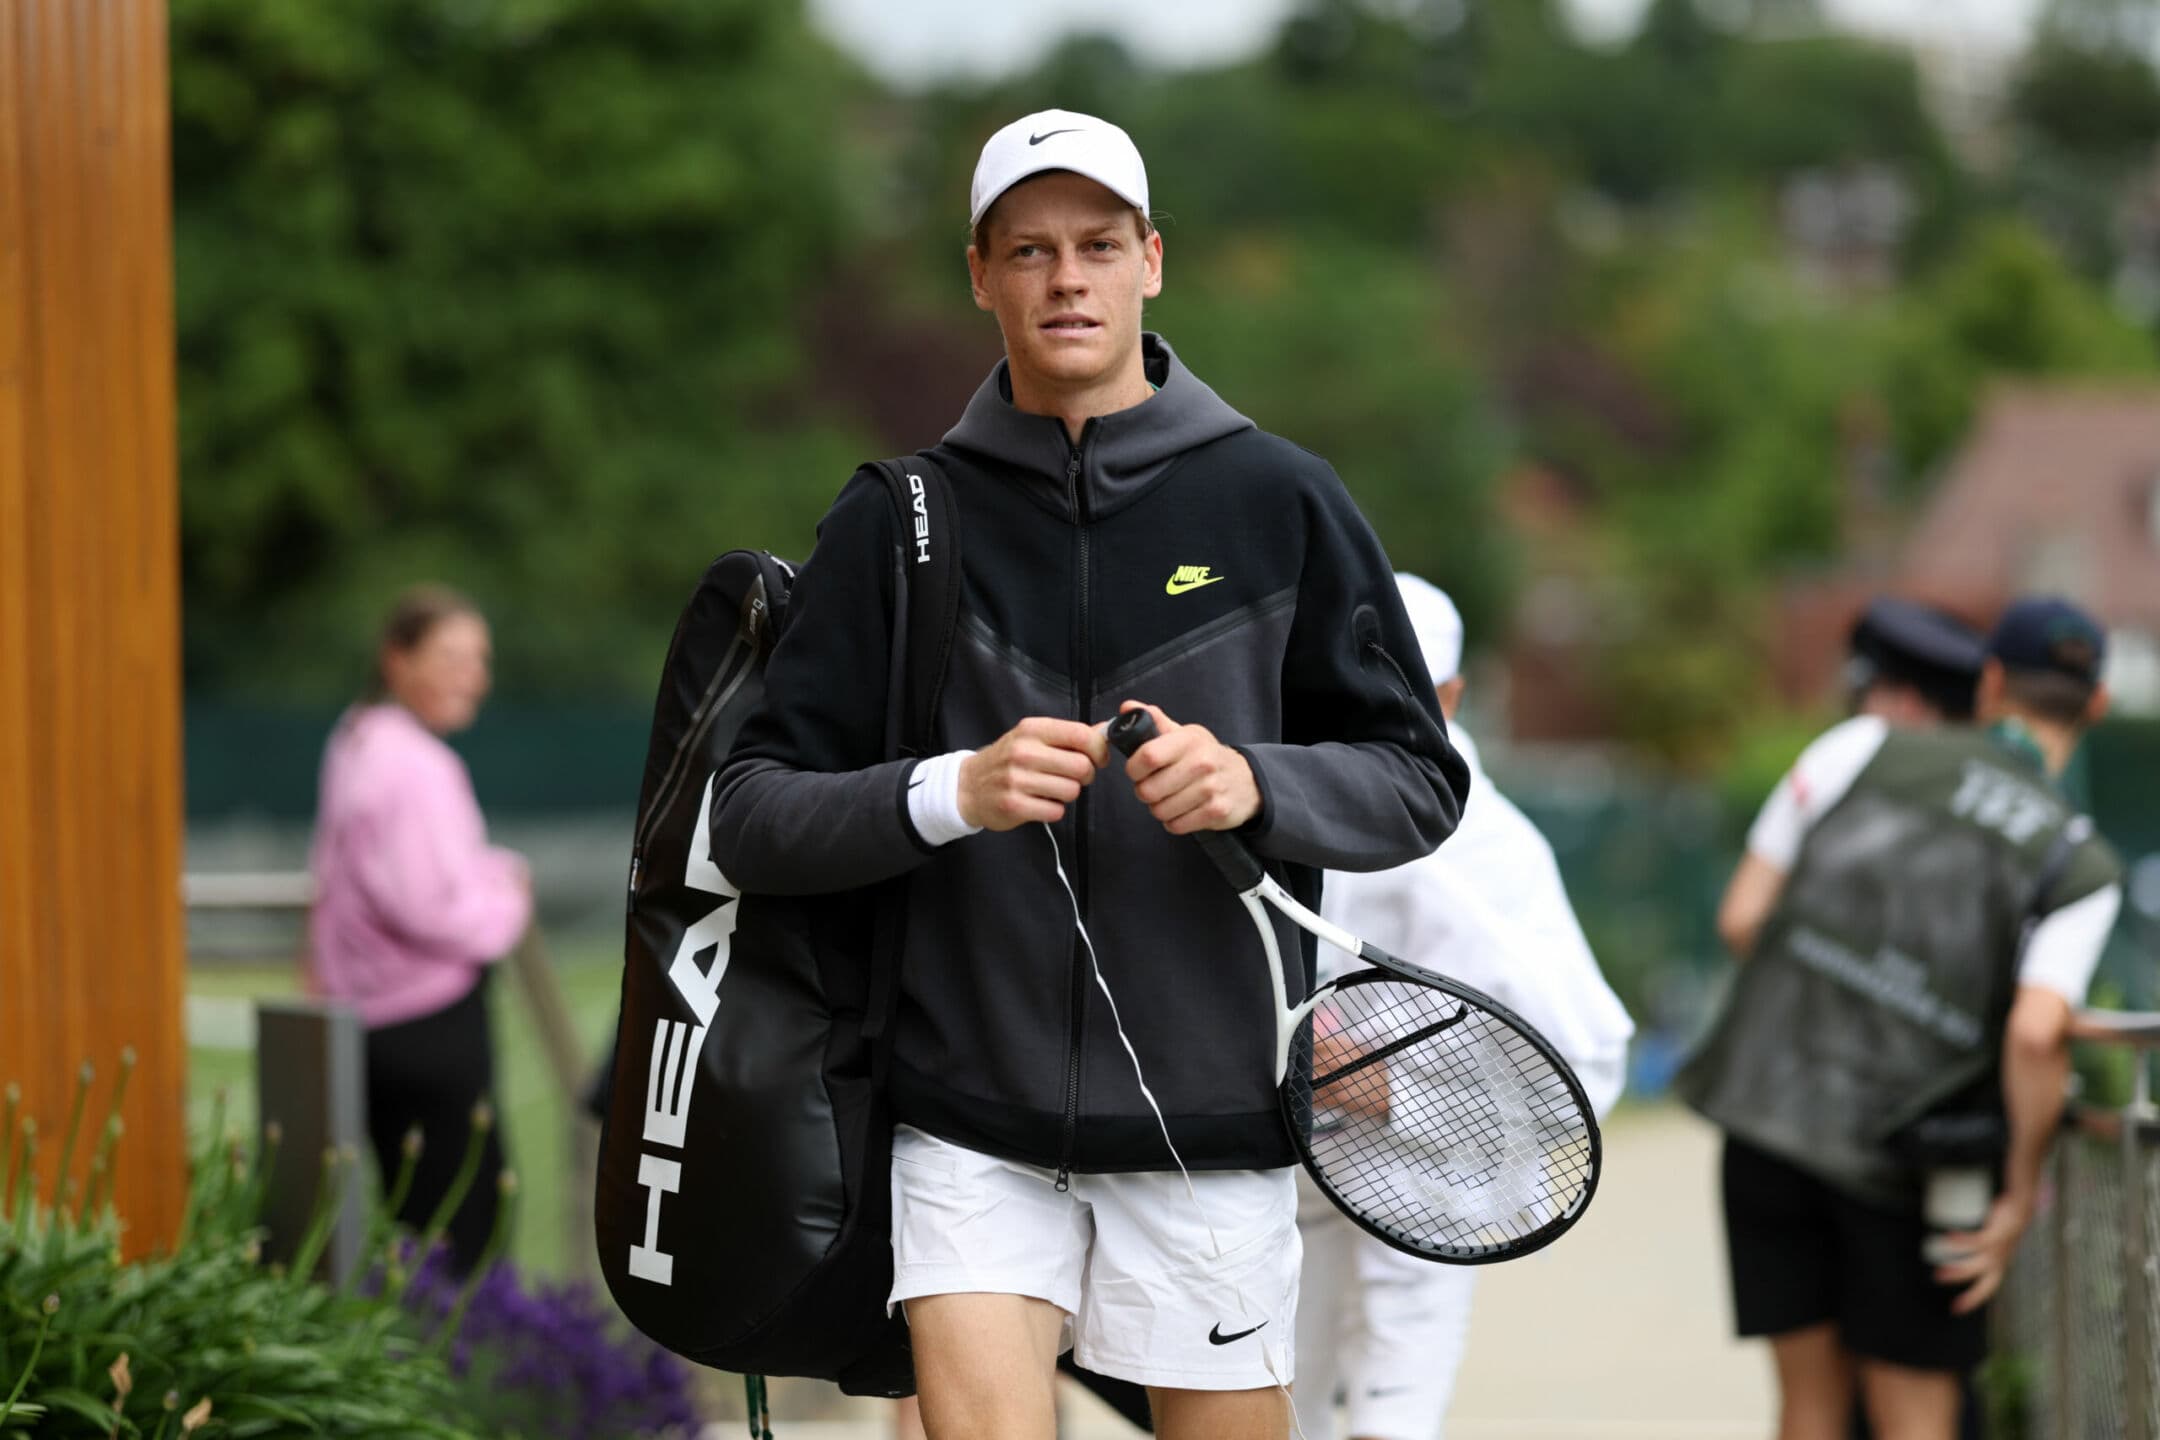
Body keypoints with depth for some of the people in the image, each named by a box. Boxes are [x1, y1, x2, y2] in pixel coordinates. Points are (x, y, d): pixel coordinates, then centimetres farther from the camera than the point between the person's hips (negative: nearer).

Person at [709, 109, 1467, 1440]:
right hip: (971, 1121, 0)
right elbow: (752, 818, 0)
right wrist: (948, 795, -18)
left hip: (1209, 1124, 0)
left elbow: (1420, 781, 5)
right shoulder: (896, 522, 4)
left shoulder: (1278, 502, 3)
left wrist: (1257, 784, -16)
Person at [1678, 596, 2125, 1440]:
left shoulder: (1867, 748, 3)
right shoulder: (2081, 867, -3)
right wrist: (2021, 1190, -6)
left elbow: (1741, 917, 2)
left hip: (1771, 1104, 2)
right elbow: (2036, 1033, -18)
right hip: (1904, 1168, -2)